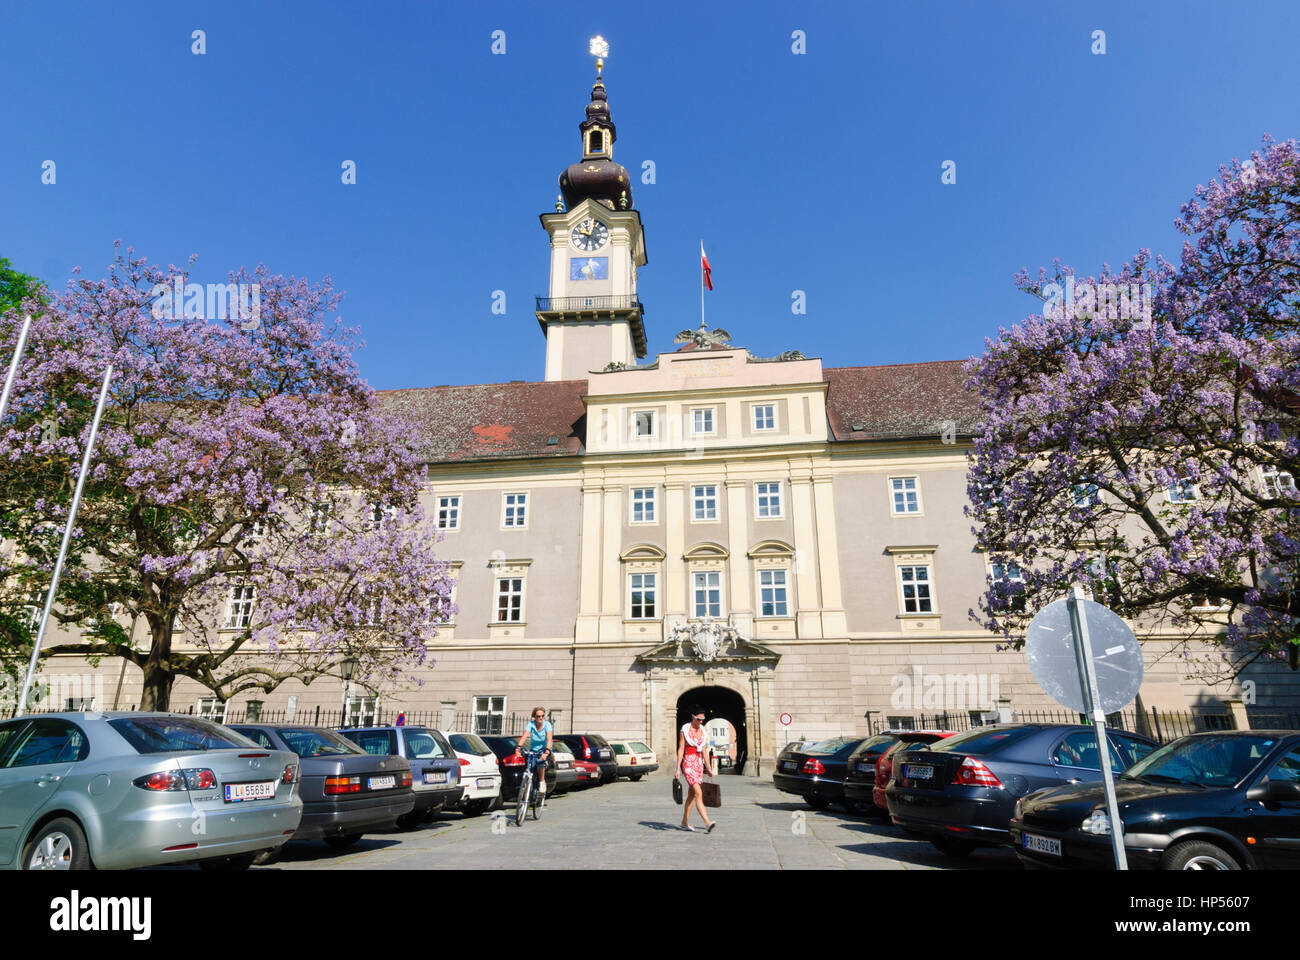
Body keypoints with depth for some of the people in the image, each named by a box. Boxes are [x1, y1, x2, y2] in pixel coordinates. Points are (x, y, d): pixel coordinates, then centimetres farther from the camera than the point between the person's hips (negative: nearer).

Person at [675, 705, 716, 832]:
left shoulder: (703, 731, 9)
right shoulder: (684, 730, -7)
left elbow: (704, 750, 15)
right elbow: (680, 750, -7)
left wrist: (708, 768, 14)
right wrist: (678, 768, -9)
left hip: (699, 764, 6)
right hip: (688, 764, -6)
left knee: (691, 795, 11)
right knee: (698, 793, -16)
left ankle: (685, 822, 22)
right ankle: (707, 823, -22)